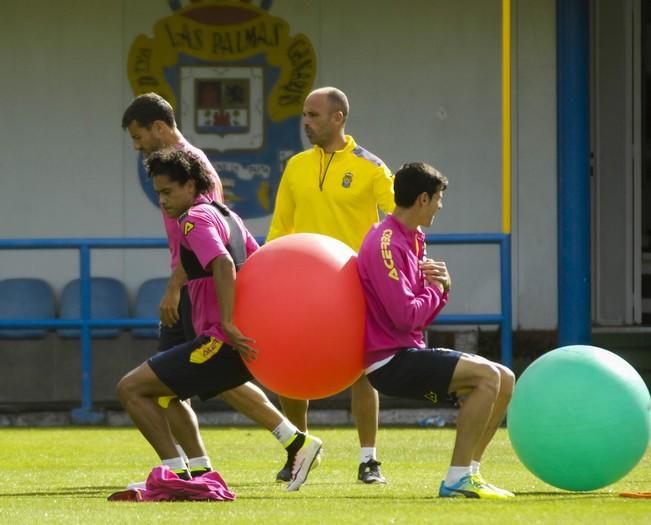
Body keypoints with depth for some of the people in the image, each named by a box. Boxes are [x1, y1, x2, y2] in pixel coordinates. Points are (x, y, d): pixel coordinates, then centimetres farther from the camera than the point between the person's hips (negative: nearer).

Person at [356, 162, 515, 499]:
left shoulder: (410, 240, 17)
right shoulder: (386, 245, -16)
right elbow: (405, 316, -23)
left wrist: (442, 287, -1)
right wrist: (435, 289, -5)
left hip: (411, 352, 10)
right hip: (390, 360, -10)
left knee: (504, 379, 6)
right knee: (487, 375, -23)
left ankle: (469, 472, 5)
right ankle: (457, 479, -21)